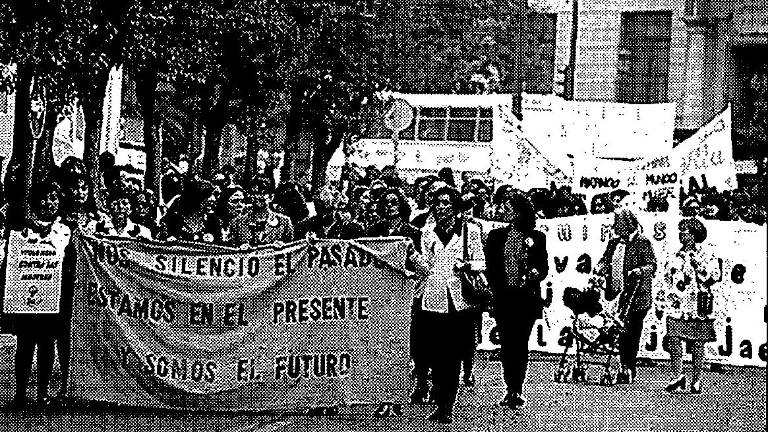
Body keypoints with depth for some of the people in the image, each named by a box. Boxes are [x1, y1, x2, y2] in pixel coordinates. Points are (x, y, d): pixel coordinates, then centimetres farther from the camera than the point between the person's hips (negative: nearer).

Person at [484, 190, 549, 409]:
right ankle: (510, 389, 9)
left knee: (520, 342, -3)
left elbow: (544, 267, 6)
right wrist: (496, 287, -4)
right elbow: (489, 267, 8)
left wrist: (534, 274, -15)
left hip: (527, 298, -2)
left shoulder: (536, 237, 4)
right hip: (503, 296, 2)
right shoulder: (496, 236, 8)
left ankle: (517, 390, 2)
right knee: (506, 343, 1)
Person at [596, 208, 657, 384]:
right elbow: (604, 260, 17)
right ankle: (626, 370, 15)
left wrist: (639, 271, -28)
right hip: (616, 296, 5)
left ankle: (628, 371, -3)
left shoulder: (642, 242, -3)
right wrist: (602, 267, -6)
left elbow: (652, 266, -9)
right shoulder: (614, 243, 15)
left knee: (629, 334, -8)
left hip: (636, 297, -5)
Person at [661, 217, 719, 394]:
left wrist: (698, 264, -18)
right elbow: (670, 279, 24)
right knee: (673, 341, -5)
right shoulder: (678, 256, 15)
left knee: (698, 345, 2)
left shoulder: (705, 257, 1)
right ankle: (678, 376, 6)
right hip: (677, 307, 4)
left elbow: (714, 276, -11)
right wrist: (665, 292, 9)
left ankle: (696, 381, 10)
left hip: (698, 308, -4)